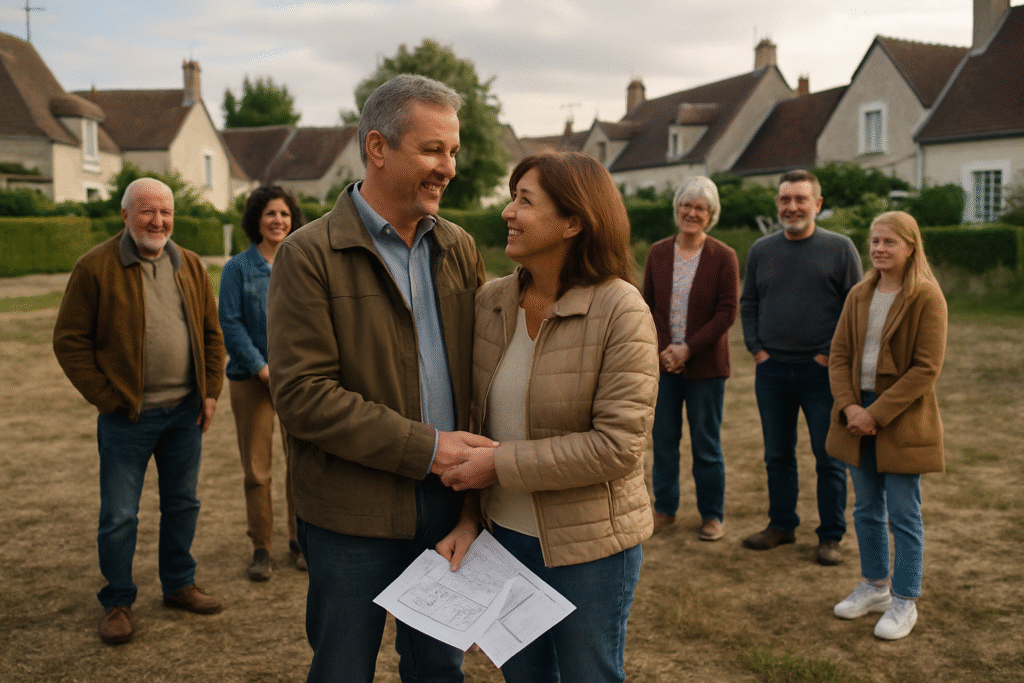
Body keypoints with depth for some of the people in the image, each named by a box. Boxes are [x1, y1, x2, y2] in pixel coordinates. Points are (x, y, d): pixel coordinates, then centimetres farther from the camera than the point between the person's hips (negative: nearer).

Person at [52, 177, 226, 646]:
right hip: (128, 415, -4)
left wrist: (211, 391, 4)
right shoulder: (95, 267, -8)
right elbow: (69, 340, -7)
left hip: (185, 412, 5)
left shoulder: (189, 265, 7)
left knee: (183, 503, 15)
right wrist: (106, 398, -11)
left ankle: (179, 585, 32)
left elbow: (212, 331, 12)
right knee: (119, 515, 3)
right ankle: (117, 603, 20)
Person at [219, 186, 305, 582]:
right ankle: (261, 548, 17)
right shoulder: (238, 268, -1)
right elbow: (229, 323, -5)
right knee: (256, 469, 4)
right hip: (252, 379, -1)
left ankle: (300, 539, 22)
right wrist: (261, 368, -12)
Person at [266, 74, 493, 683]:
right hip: (354, 514, -4)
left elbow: (480, 364, 9)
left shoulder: (459, 249, 7)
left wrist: (483, 454, -8)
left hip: (447, 502, 5)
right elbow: (302, 396, -17)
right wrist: (424, 447, -19)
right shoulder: (309, 255, -11)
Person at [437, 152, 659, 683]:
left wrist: (500, 465, -20)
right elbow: (475, 420, 5)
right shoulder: (491, 301, -2)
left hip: (587, 546, -5)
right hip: (504, 534, 5)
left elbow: (618, 445, -22)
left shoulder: (620, 310, -18)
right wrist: (468, 518, -3)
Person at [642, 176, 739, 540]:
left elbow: (727, 312, -8)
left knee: (706, 443, 5)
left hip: (705, 364, -3)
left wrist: (688, 349, -14)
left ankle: (712, 515, 19)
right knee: (663, 439, 9)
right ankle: (665, 508, 24)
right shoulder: (658, 253, 5)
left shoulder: (723, 257, -5)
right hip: (663, 362, 3)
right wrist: (661, 350, -7)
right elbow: (647, 306, 5)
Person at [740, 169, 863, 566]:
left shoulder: (840, 248, -1)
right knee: (777, 455, 13)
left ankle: (831, 536, 14)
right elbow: (747, 304, 15)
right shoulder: (761, 250, 9)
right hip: (771, 370, 3)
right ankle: (781, 525, 27)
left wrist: (832, 354, -8)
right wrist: (756, 348, 3)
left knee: (829, 458, 2)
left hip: (821, 371, -3)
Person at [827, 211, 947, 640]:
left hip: (903, 422, -5)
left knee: (903, 516, 3)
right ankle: (875, 586, 32)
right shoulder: (859, 296, 8)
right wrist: (849, 406, -10)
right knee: (867, 510, 15)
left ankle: (904, 602, 17)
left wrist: (877, 412, -18)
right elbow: (839, 355, 6)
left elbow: (926, 369, -15)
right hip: (858, 417, 6)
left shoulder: (926, 298, -10)